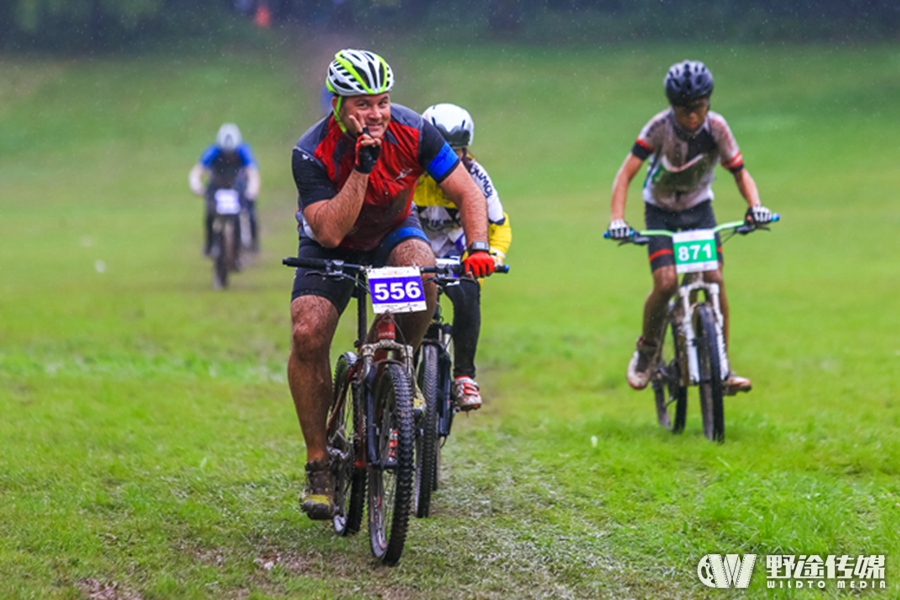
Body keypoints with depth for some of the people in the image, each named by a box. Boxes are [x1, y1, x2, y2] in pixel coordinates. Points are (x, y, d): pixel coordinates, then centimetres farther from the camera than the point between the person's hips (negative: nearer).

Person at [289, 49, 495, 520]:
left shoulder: (412, 131, -23)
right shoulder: (312, 154, -28)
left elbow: (466, 192, -17)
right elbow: (330, 233, -37)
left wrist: (478, 247, -34)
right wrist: (362, 167, -44)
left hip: (393, 234, 1)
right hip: (332, 248, -1)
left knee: (421, 270, -35)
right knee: (307, 335, -24)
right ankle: (318, 462, -9)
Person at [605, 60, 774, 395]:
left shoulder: (716, 128, -19)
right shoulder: (660, 128, -25)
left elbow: (739, 172, -11)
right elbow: (626, 173, -26)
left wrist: (755, 205, -30)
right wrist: (616, 219, -39)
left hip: (699, 208, 2)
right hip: (660, 212, -2)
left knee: (715, 281, -13)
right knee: (666, 282, -20)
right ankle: (647, 348, 6)